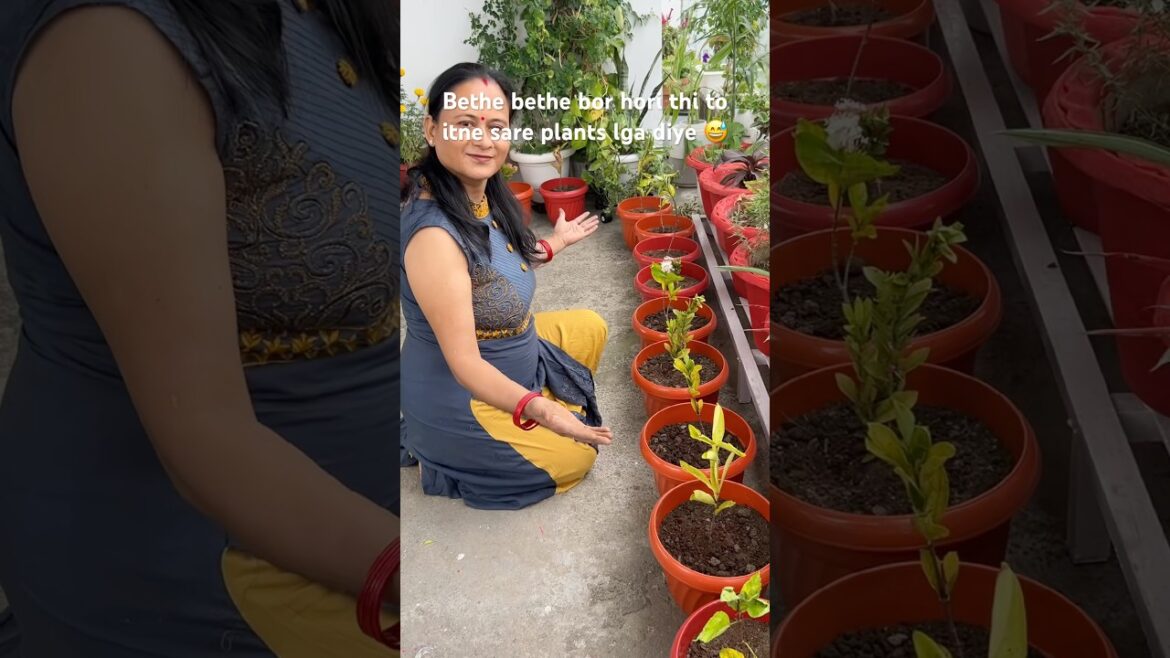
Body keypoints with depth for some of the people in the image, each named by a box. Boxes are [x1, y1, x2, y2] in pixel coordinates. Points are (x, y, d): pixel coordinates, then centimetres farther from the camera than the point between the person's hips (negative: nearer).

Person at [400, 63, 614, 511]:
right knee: (574, 459, 8)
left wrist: (555, 243, 21)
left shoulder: (484, 196, -8)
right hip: (459, 397, -9)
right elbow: (465, 364, -36)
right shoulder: (434, 235, -36)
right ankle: (439, 452, 12)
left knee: (590, 327, 24)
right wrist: (537, 409, -49)